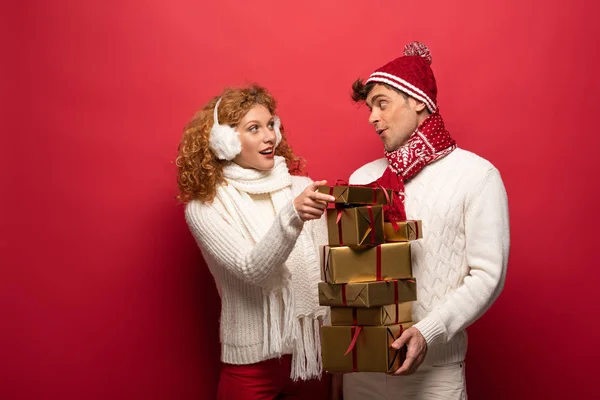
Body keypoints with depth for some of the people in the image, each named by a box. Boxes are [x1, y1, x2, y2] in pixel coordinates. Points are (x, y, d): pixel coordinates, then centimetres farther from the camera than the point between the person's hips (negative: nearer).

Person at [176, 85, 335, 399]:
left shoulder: (301, 187, -1)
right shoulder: (204, 208, -7)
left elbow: (327, 270, 3)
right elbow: (252, 270, -21)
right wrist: (292, 215, -37)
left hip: (313, 352, 3)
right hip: (254, 361, -2)